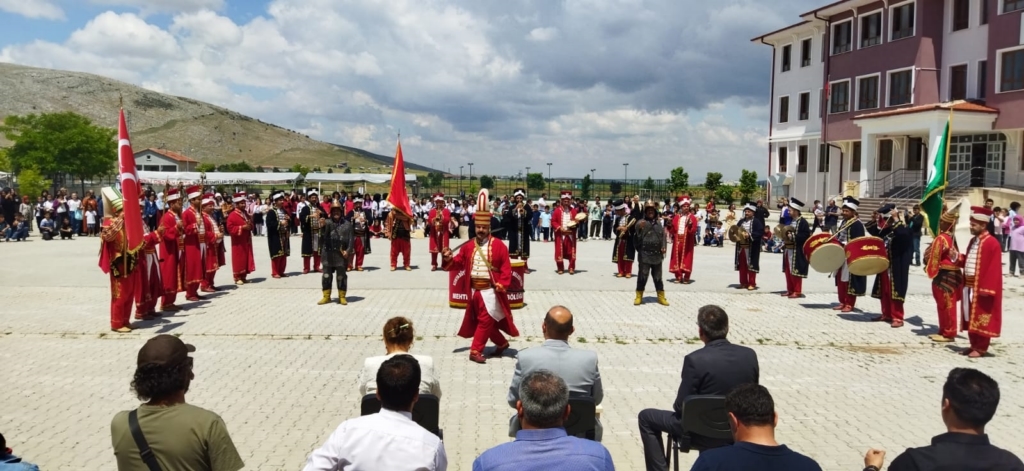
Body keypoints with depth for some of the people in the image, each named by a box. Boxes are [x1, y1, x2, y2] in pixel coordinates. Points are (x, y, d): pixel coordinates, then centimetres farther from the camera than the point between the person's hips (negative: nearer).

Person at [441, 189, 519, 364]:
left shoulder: (498, 246, -7)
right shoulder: (468, 246, 5)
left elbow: (506, 268, -8)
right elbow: (458, 263, 7)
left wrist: (501, 285, -19)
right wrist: (448, 259, -13)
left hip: (490, 290, -5)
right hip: (474, 290, 5)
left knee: (485, 320, -5)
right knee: (485, 321, 13)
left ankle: (475, 351, 2)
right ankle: (502, 344, 31)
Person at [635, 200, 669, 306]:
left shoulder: (659, 223, 11)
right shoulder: (641, 223, -3)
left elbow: (663, 236, 15)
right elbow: (636, 238, -8)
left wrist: (664, 247, 1)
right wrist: (639, 229, -25)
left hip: (657, 255, 4)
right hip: (645, 254, -4)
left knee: (658, 277, 12)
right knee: (642, 276, 0)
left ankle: (661, 297, 19)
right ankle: (639, 296, 10)